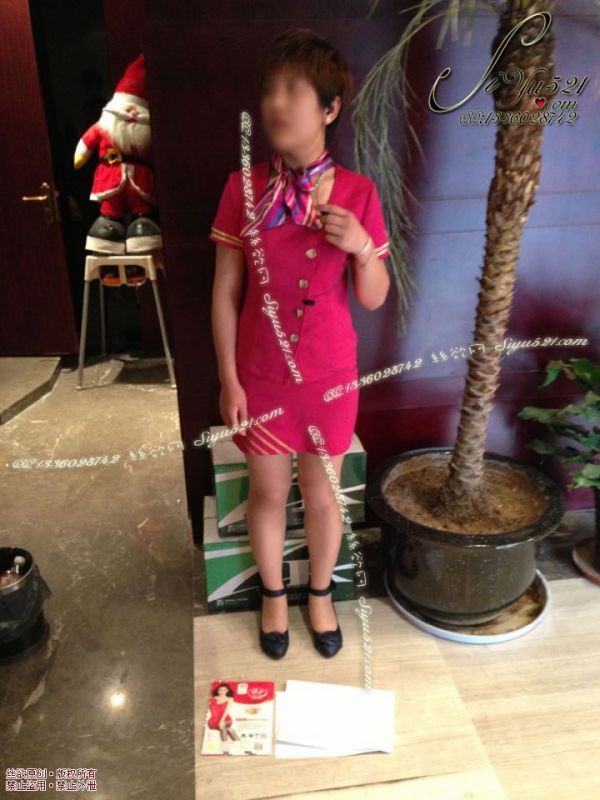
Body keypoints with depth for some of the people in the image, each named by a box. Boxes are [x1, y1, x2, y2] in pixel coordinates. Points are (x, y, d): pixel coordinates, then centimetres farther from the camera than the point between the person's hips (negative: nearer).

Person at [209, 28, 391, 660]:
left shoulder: (358, 193, -7)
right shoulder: (243, 188, -7)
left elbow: (374, 299, -2)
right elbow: (224, 292, -4)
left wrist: (362, 247, -22)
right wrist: (229, 378, -5)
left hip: (329, 376, 0)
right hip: (260, 376, 0)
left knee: (322, 495, 16)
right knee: (268, 493, 17)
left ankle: (320, 594, 45)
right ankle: (273, 595, 45)